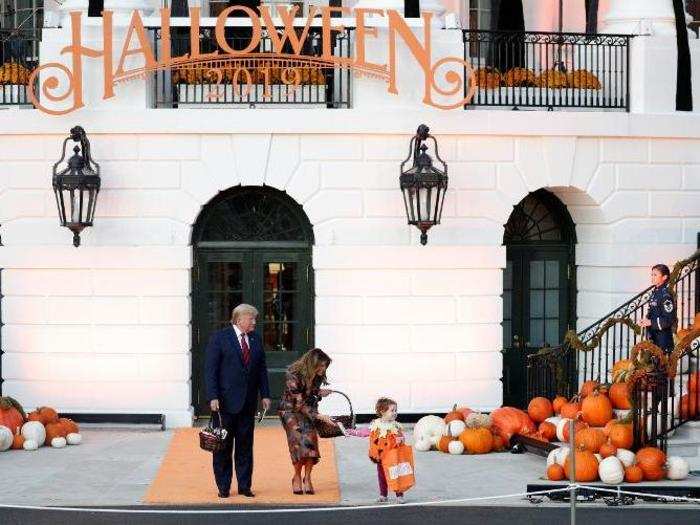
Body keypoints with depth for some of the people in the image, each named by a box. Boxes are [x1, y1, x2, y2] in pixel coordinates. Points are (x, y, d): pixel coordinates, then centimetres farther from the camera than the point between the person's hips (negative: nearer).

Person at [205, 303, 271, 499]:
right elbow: (210, 369, -8)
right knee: (224, 444, 2)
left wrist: (265, 394, 6)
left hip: (248, 402, 5)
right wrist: (213, 397, -15)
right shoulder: (219, 338, -5)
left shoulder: (255, 339, 10)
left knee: (245, 445, 8)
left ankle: (244, 486, 14)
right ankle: (223, 487, 10)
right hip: (226, 401, -4)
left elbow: (262, 368, 14)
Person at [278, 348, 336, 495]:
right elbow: (300, 404, -25)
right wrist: (319, 416, -30)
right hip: (290, 410, -5)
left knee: (311, 439, -13)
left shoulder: (317, 375, -10)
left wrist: (319, 392, -10)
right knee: (299, 441, -20)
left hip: (308, 409, 5)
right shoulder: (293, 376, -29)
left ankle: (307, 478, 1)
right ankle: (297, 477, 1)